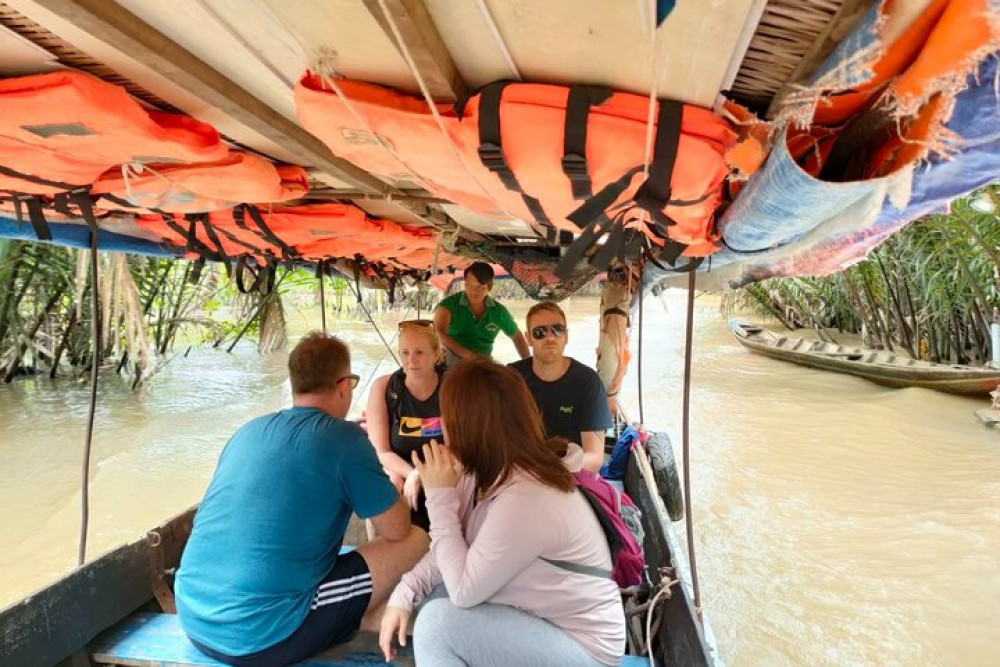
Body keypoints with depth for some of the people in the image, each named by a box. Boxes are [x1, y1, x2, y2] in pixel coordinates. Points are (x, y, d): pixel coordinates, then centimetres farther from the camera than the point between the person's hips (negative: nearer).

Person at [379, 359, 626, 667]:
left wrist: (440, 496, -22)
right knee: (431, 590, 4)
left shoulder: (525, 500, -33)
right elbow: (458, 546, 4)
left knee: (437, 622, -20)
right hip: (539, 613, 8)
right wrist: (404, 594, -8)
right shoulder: (493, 470, -7)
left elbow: (463, 591, -23)